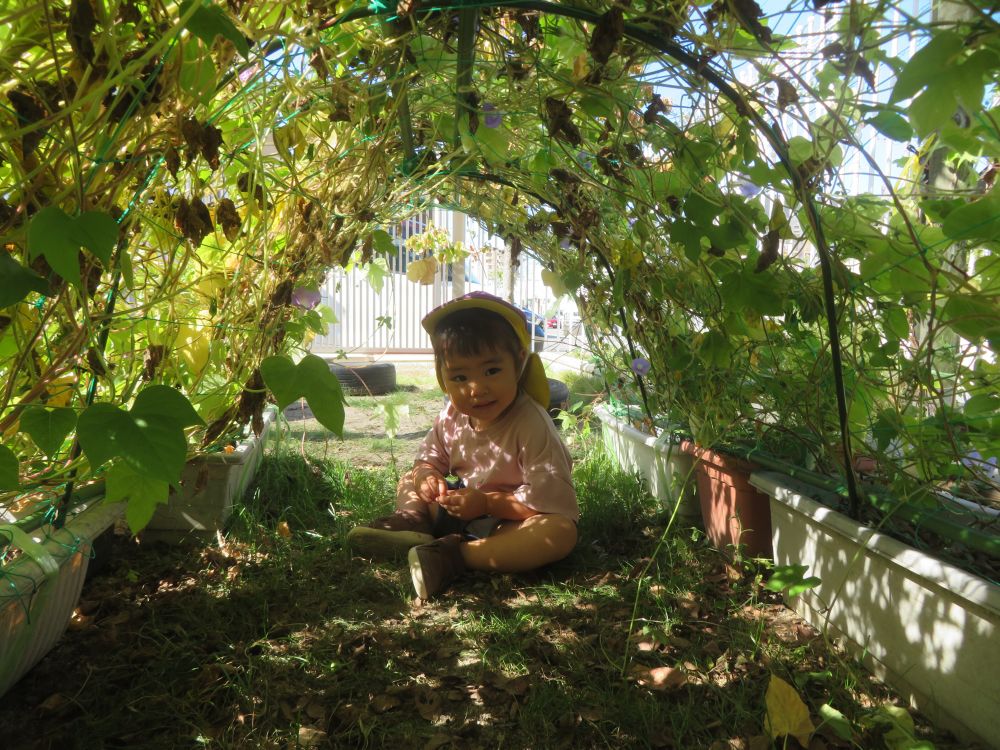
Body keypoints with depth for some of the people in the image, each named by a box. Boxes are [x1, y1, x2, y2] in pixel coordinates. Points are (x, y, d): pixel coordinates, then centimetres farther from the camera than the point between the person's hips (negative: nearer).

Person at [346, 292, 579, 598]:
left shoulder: (531, 425, -22)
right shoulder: (451, 418, -4)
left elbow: (548, 498, -25)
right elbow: (429, 459, 10)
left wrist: (487, 503, -28)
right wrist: (427, 477, -15)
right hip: (459, 511, 6)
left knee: (561, 532, -35)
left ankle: (452, 555, -38)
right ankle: (412, 521, -23)